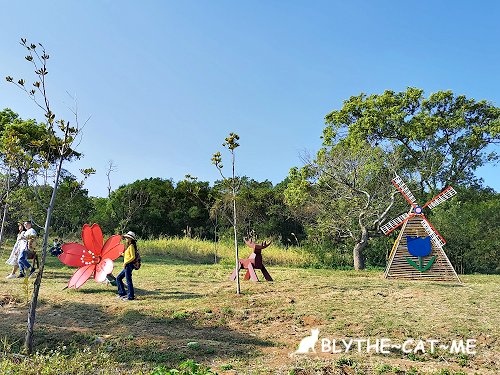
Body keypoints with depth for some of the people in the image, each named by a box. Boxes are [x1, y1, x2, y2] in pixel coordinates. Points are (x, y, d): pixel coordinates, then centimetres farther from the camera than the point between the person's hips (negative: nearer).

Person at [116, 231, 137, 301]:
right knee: (118, 278, 14)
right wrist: (123, 254, 10)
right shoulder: (128, 246, 17)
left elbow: (133, 257, -19)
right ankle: (122, 293, 19)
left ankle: (130, 296, 0)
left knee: (128, 280, -6)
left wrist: (126, 262, -17)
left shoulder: (131, 246, -12)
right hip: (126, 266, 10)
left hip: (129, 265, -10)